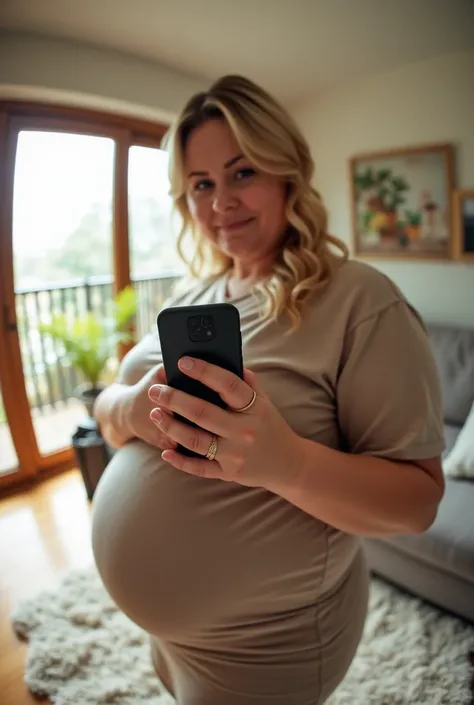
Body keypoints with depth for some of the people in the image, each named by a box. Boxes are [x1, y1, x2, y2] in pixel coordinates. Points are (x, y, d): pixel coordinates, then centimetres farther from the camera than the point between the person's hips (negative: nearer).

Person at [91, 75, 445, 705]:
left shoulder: (361, 301, -20)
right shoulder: (194, 295, 1)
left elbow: (418, 501, -20)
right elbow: (106, 410, 2)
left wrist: (284, 461, -38)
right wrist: (135, 410, -21)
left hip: (262, 648, -6)